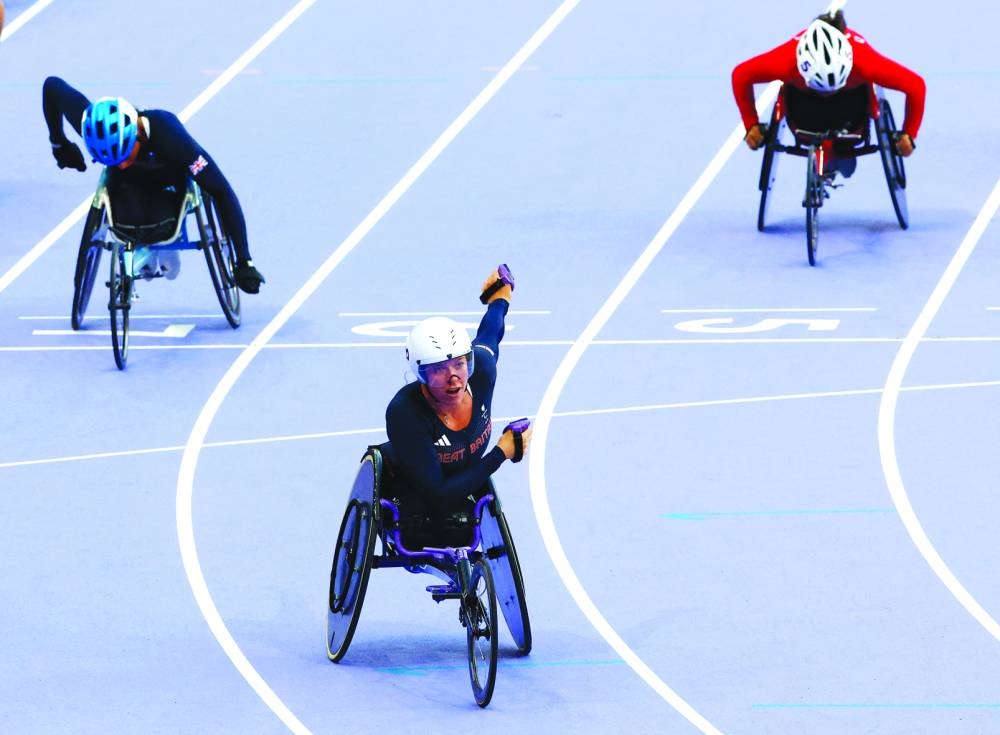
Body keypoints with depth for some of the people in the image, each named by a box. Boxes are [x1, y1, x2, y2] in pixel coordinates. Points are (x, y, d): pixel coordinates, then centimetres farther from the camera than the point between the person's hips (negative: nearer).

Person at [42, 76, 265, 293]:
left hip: (168, 183, -2)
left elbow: (221, 190, -41)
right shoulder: (94, 126, -35)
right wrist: (59, 143, -5)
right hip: (130, 183, 2)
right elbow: (52, 86, -17)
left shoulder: (166, 134, -43)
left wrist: (244, 261, -44)